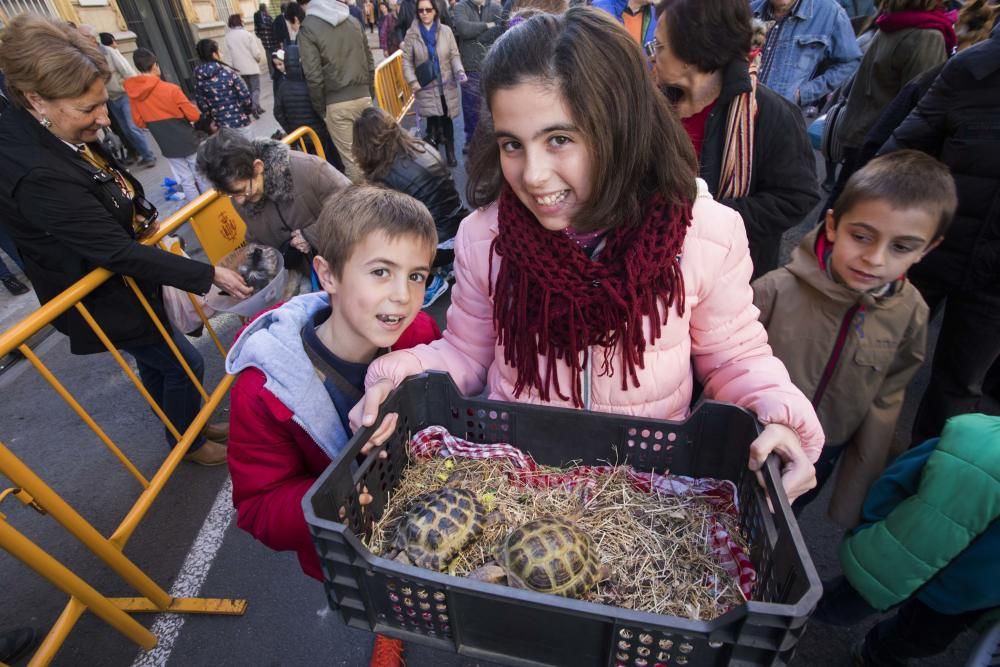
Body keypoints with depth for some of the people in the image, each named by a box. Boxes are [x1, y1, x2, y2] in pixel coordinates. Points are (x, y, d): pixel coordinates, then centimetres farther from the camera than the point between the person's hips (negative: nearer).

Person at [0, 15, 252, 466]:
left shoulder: (40, 130, -7)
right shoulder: (39, 175, -34)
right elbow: (119, 253, -31)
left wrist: (142, 218, -5)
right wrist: (209, 275, -28)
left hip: (117, 275, 8)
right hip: (105, 297, -8)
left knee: (156, 363, 23)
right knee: (185, 364, 6)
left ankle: (185, 425, 46)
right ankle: (189, 444, 31)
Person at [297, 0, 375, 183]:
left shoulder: (308, 28, -5)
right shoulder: (353, 22, 11)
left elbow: (313, 75, -12)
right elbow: (369, 62, 11)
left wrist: (320, 107, -1)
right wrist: (370, 93, 16)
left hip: (336, 103, -4)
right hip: (362, 97, 5)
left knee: (350, 158, 2)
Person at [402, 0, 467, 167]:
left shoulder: (446, 31, 0)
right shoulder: (411, 34, 0)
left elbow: (454, 55, 2)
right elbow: (407, 60, 1)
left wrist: (459, 71, -16)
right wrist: (413, 81, -11)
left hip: (447, 85, 1)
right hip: (426, 87, -1)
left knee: (447, 120, 8)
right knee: (433, 121, -7)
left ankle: (450, 154, 24)